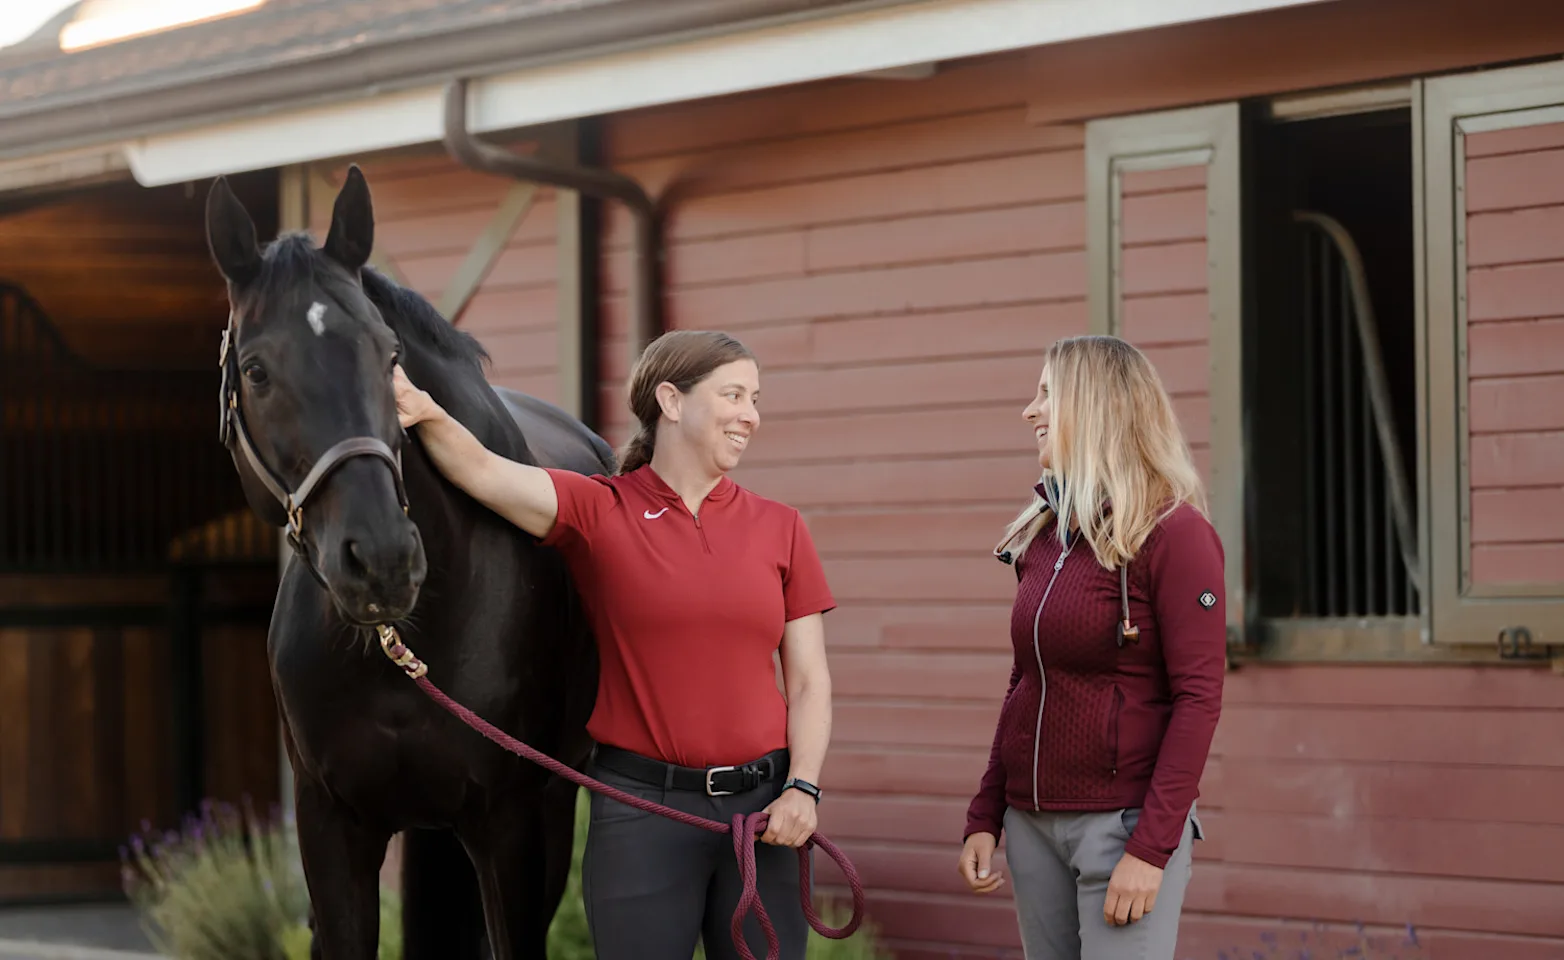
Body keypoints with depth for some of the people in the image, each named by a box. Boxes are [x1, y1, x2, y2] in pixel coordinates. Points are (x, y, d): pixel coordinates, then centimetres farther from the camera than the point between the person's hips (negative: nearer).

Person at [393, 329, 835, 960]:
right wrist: (426, 415, -38)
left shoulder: (778, 528, 9)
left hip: (761, 810, 3)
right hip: (640, 807, -3)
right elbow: (484, 472, -17)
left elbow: (809, 682, 8)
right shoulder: (599, 513, 0)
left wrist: (802, 788, -8)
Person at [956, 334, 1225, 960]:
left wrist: (1151, 849, -19)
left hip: (1124, 819, -7)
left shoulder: (1174, 534, -9)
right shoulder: (1045, 535, 12)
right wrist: (984, 818, 11)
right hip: (1033, 823, 7)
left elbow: (1198, 698, -14)